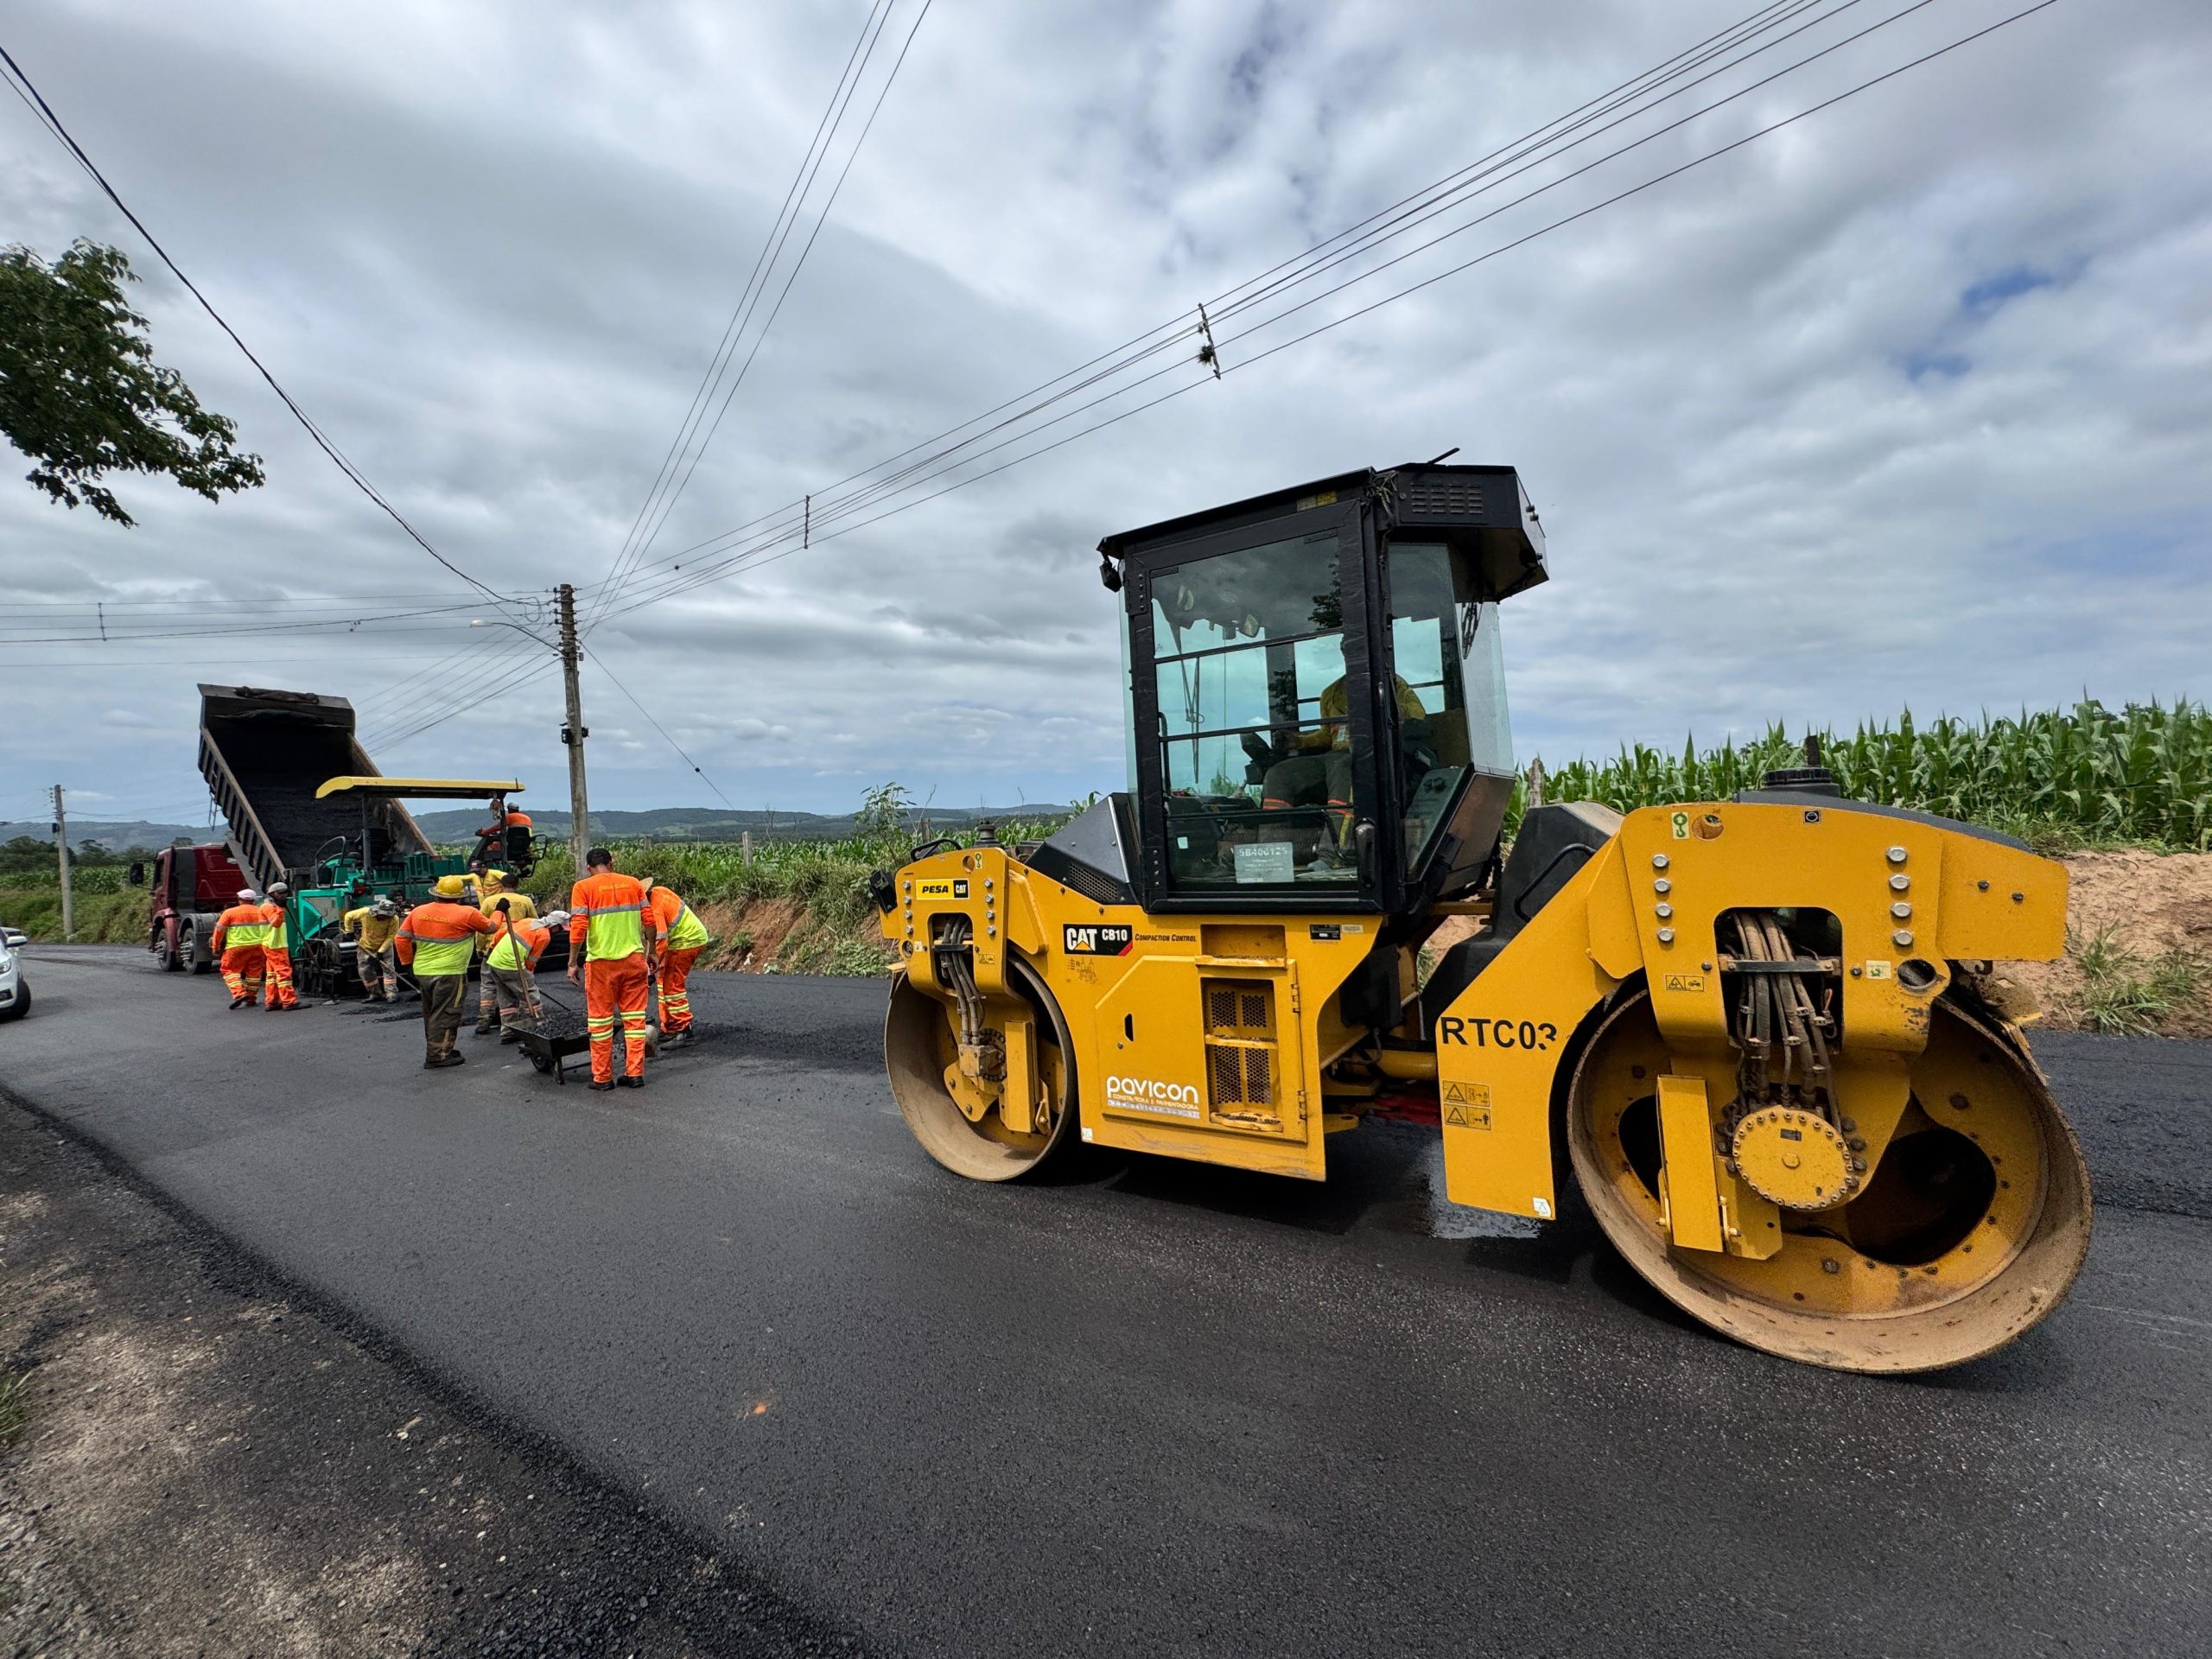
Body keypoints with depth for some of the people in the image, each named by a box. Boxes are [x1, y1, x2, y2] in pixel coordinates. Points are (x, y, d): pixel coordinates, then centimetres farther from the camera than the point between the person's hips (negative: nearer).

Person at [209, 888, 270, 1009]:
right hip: (257, 947, 2)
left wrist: (216, 947, 9)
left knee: (230, 970, 7)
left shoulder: (229, 913, 0)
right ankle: (251, 998, 14)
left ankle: (239, 993, -11)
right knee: (254, 972, 11)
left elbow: (219, 931, -1)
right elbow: (266, 930, 2)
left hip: (236, 947, -2)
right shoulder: (260, 912, 5)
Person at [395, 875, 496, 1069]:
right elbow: (490, 927, 4)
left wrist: (409, 963, 17)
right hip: (449, 974, -6)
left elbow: (401, 939, 7)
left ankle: (435, 1051, 28)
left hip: (422, 972, 7)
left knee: (431, 1014, 18)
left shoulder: (418, 912, 5)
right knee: (445, 1015, 0)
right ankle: (438, 1055, 0)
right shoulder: (467, 914, -11)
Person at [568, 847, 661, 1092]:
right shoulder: (632, 883, 4)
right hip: (634, 959, 2)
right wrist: (650, 952, 15)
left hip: (601, 962, -2)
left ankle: (602, 1077, 16)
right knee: (634, 1018, 9)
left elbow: (578, 928, -12)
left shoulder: (583, 887, -4)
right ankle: (635, 1073, 12)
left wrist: (572, 963, -3)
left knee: (601, 1020, 9)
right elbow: (649, 922, 3)